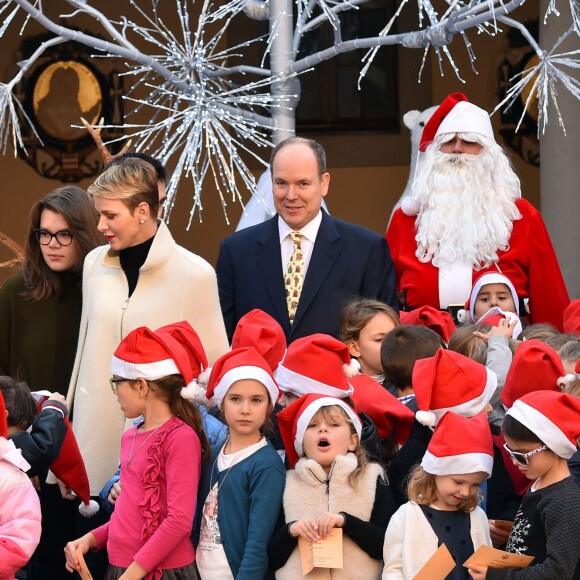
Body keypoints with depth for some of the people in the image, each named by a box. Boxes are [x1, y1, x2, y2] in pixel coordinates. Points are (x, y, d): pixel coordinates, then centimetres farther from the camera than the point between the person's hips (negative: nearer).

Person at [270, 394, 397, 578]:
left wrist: (345, 521, -19)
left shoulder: (372, 482, 1)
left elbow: (389, 546, -10)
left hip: (357, 575, -1)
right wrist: (290, 531, -15)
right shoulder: (288, 486, 3)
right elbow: (272, 559, 2)